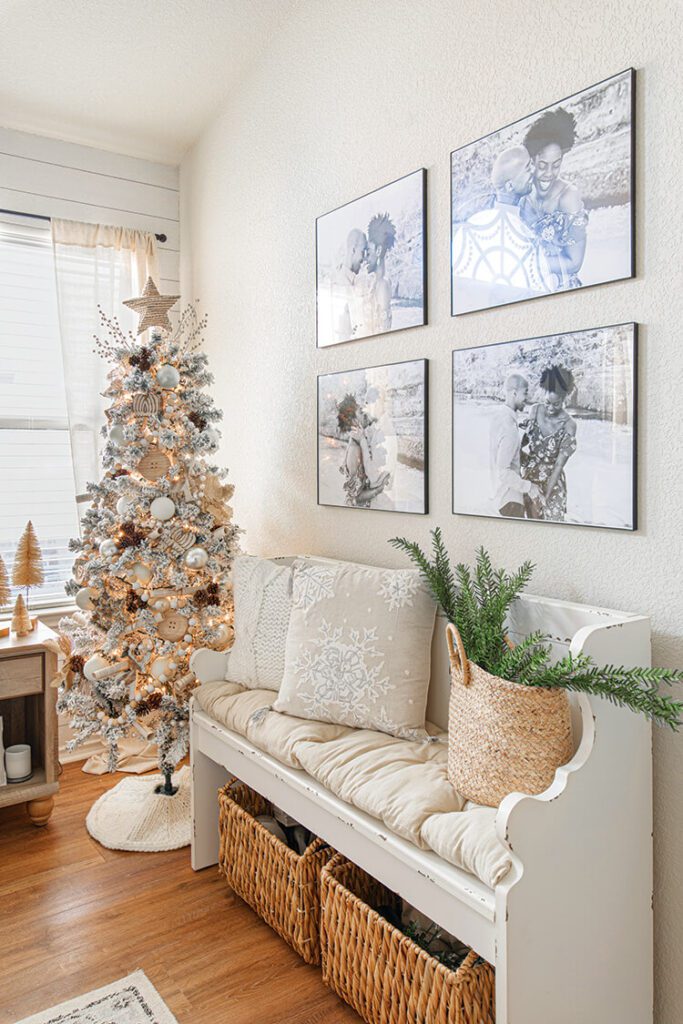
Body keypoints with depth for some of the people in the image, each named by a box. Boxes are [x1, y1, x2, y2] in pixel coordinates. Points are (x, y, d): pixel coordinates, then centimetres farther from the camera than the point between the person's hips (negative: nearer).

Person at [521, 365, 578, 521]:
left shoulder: (568, 425, -18)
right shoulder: (534, 410, -7)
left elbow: (559, 464, -18)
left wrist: (546, 496, -19)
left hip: (551, 482, -3)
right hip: (529, 479, 3)